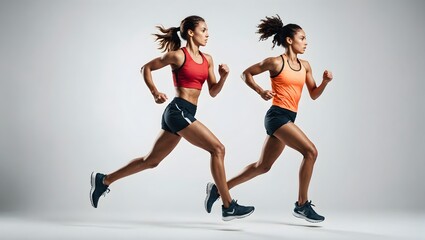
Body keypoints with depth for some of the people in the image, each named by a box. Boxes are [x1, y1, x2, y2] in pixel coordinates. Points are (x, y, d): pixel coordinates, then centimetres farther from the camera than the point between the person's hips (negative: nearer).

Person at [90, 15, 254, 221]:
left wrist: (223, 76, -3)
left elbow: (213, 92, 14)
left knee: (151, 161, 15)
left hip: (185, 114, 8)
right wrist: (155, 92, -6)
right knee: (217, 148, -14)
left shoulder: (207, 59, 14)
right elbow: (146, 68, 5)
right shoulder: (177, 55, -5)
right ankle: (228, 207, -10)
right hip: (178, 110, -8)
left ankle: (103, 180, 28)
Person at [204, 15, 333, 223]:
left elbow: (314, 95, 15)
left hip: (288, 118, 8)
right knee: (310, 151, -18)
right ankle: (302, 205, -9)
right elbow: (246, 74, 3)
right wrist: (261, 91, -10)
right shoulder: (275, 62, -7)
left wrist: (325, 82, -2)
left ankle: (218, 188, 25)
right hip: (277, 115, -8)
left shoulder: (305, 66, 12)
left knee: (262, 166, 14)